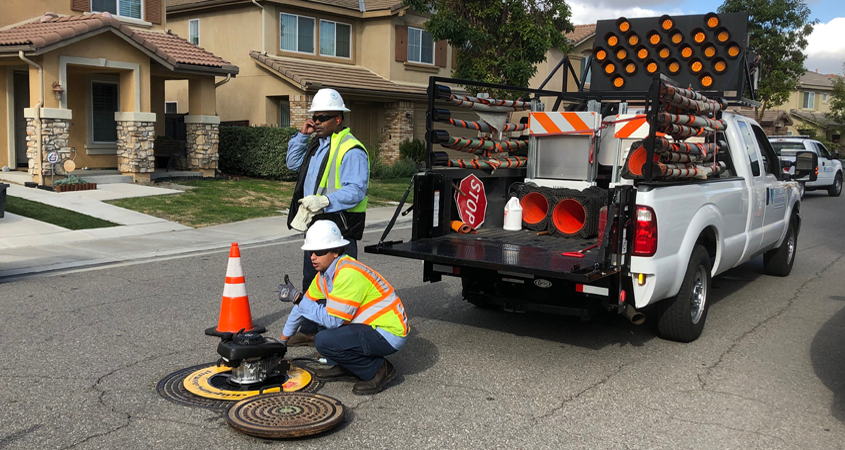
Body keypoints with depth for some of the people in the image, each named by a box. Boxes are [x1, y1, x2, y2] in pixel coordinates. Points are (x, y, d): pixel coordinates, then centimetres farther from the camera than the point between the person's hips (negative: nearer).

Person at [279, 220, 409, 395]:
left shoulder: (348, 273, -23)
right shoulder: (324, 273, 6)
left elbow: (333, 321, -23)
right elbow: (305, 306, 18)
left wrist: (297, 299, -16)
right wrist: (283, 339, 25)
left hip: (389, 335, -10)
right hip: (370, 327, 10)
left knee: (324, 341, -23)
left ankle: (379, 370, -6)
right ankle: (345, 368, 14)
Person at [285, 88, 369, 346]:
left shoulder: (351, 150, -15)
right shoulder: (316, 144, 14)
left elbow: (355, 190, -23)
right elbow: (293, 164, 27)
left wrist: (325, 201, -37)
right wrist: (301, 136, 13)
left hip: (339, 227, -10)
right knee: (311, 280, 19)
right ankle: (309, 330, 33)